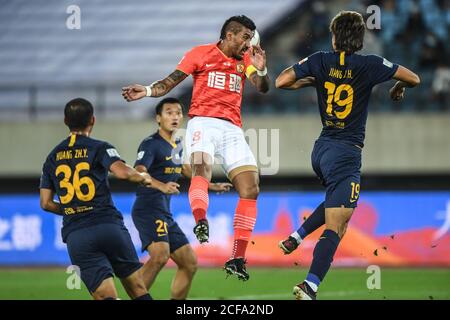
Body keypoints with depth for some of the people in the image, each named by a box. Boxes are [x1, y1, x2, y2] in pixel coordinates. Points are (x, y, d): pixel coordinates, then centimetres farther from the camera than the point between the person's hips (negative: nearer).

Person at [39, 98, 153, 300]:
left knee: (106, 296, -5)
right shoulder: (99, 148, 2)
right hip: (109, 226, -2)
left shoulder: (52, 158, 15)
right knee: (138, 290, 9)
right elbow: (122, 172, -16)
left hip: (75, 236, 2)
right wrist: (143, 177, 5)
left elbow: (46, 203, 13)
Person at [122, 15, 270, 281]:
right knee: (202, 167, -33)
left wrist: (261, 70, -18)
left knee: (251, 187, -7)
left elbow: (262, 88, 3)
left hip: (232, 129, 4)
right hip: (203, 122, -4)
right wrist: (146, 91, -13)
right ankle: (200, 222, -59)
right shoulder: (201, 54, 7)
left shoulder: (245, 60, 18)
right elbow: (170, 83, 5)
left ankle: (237, 259, -5)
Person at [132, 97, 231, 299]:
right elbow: (138, 173, -26)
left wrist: (212, 186, 46)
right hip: (148, 209, -9)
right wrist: (162, 186, -44)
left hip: (165, 214, 9)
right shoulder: (151, 144, -10)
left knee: (189, 263, 10)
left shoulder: (177, 145, 17)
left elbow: (185, 169, 38)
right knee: (160, 255, -31)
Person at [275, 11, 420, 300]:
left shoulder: (321, 62, -1)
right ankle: (310, 286, -24)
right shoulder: (370, 65, -9)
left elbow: (281, 82, -2)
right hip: (346, 153, -6)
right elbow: (414, 79, -3)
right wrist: (399, 87, 19)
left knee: (336, 204, 33)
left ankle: (296, 238, 22)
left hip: (321, 149, 6)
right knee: (336, 227, -11)